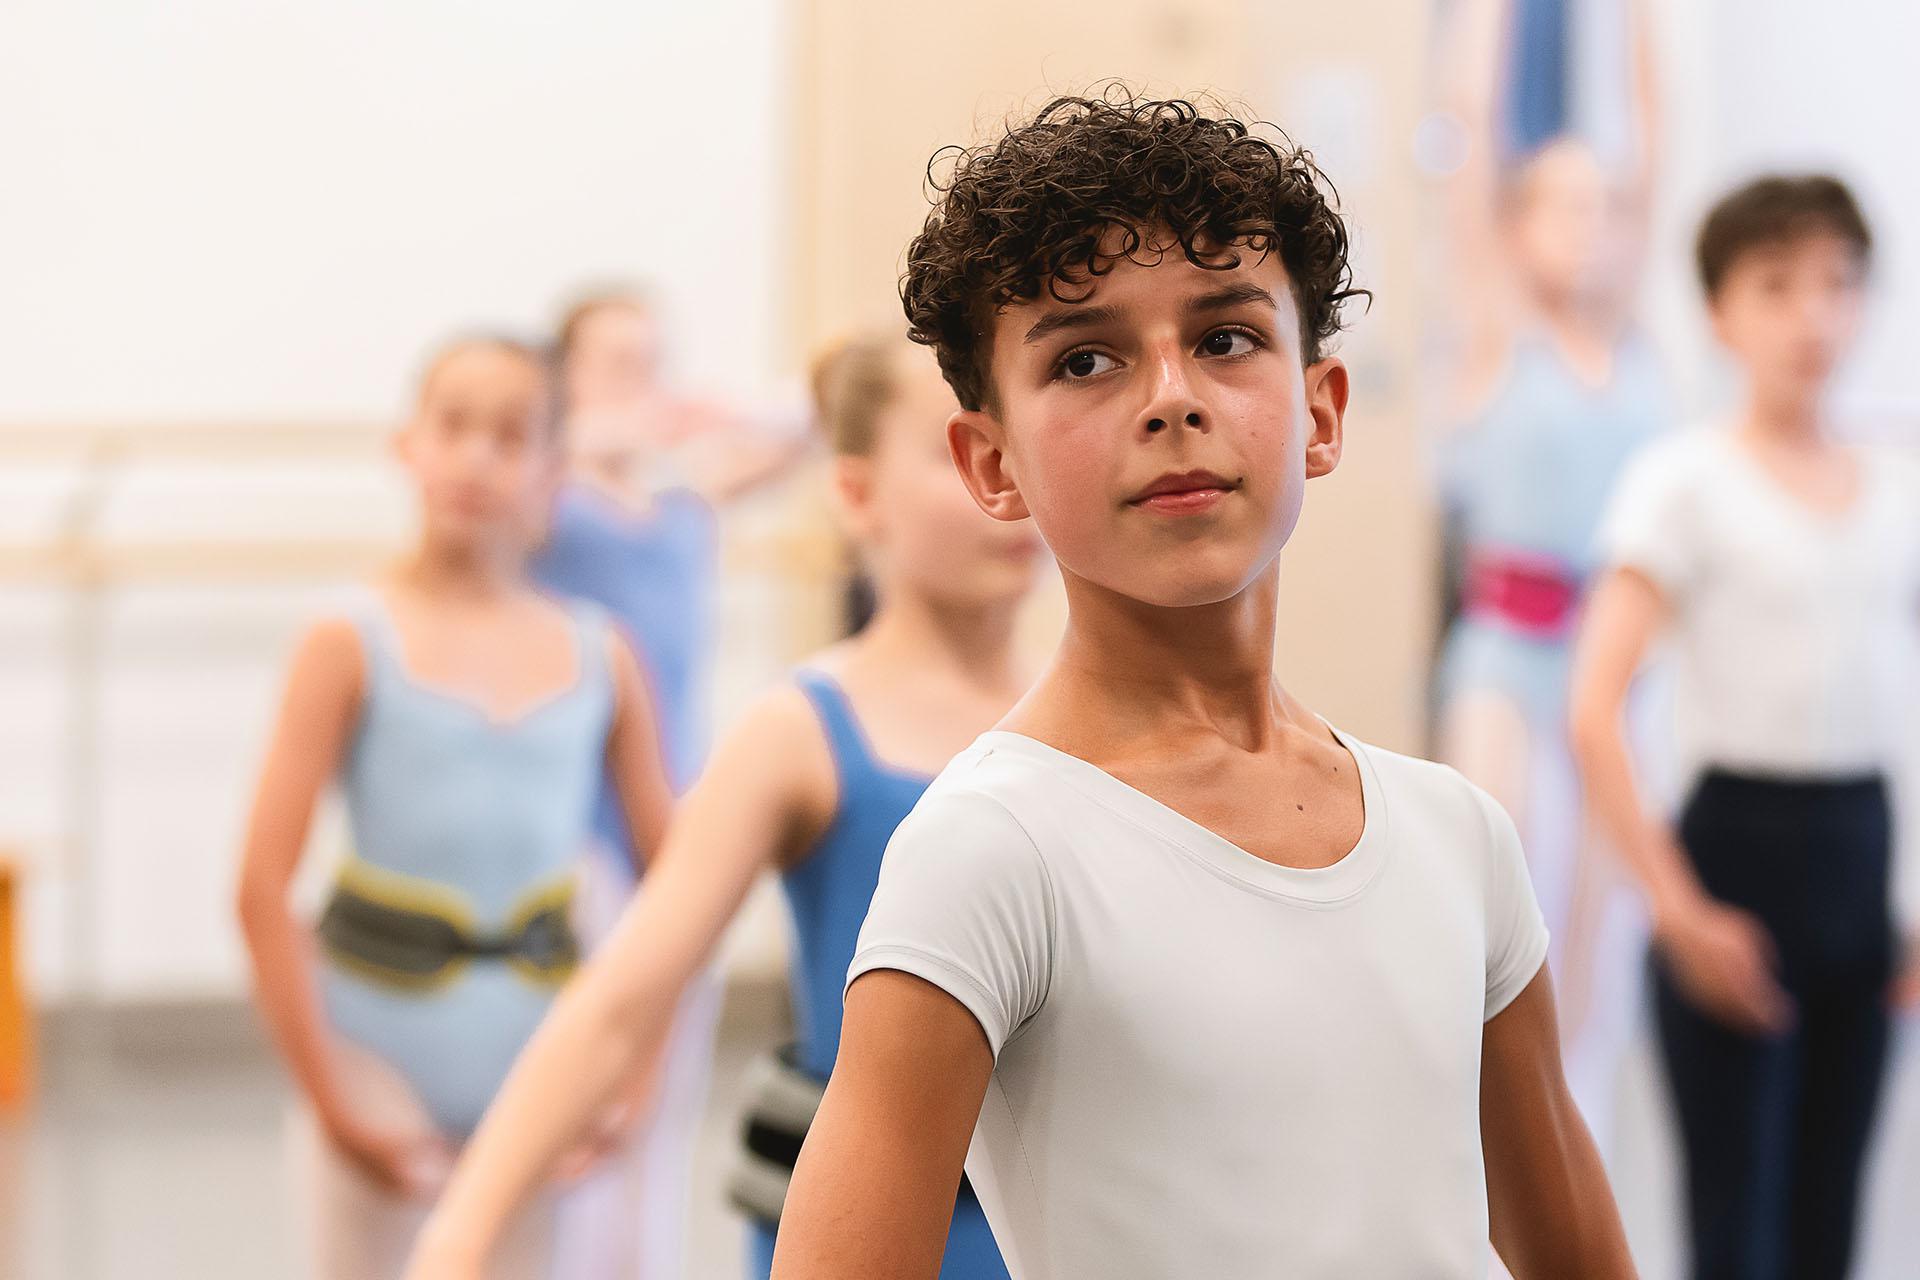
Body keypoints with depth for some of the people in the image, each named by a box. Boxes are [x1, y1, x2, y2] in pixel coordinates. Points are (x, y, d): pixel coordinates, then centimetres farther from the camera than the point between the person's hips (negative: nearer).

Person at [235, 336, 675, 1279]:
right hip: (381, 1038, -2)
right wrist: (329, 1096, -11)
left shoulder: (599, 658, 3)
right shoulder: (352, 647, -5)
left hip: (538, 1043, 3)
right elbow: (263, 890, -9)